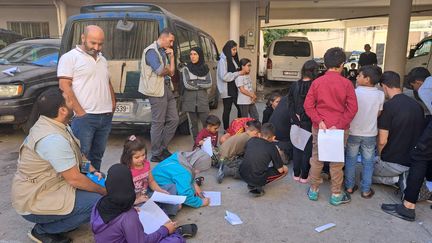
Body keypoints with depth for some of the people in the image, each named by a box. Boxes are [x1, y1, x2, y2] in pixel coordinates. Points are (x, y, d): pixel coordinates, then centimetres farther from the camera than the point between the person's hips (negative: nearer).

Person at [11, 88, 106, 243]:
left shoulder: (55, 124, 0)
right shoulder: (52, 139, -30)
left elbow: (75, 156, 14)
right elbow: (74, 179, -25)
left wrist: (92, 170, 1)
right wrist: (103, 191, -12)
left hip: (38, 189, 9)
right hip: (34, 202, -9)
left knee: (98, 179, 9)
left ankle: (60, 221, 11)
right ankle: (43, 230, -1)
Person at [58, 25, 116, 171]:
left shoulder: (102, 59, 18)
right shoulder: (70, 57, -4)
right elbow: (64, 87, -12)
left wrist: (113, 103, 11)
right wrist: (80, 112, -15)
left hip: (106, 116, 7)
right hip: (84, 117, -7)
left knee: (97, 155, 15)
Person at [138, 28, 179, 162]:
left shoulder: (164, 51, 20)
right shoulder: (151, 51, -9)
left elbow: (171, 72, 16)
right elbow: (160, 71, -19)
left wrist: (171, 57, 6)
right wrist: (168, 70, 2)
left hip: (167, 88, 9)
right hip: (157, 90, -9)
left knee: (173, 120, 9)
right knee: (158, 123, -4)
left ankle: (162, 148, 21)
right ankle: (156, 155, 6)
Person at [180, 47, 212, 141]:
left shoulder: (205, 68, 7)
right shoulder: (186, 68, 1)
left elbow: (209, 84, -2)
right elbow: (187, 85, -9)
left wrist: (195, 83, -9)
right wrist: (201, 85, -3)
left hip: (203, 100, 1)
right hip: (190, 100, -1)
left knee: (206, 123, -4)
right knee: (193, 123, 4)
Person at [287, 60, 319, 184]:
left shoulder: (295, 85, -2)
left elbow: (290, 104, -4)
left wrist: (296, 119, -4)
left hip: (297, 122, 4)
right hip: (310, 123, -3)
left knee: (297, 148, 16)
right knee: (308, 150, 9)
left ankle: (296, 174, 24)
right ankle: (304, 176, 17)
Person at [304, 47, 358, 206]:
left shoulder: (317, 82, -3)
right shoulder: (346, 83, -8)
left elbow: (308, 105, -7)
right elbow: (352, 108, -11)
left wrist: (319, 121, -10)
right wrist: (339, 125, -11)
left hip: (319, 127, 2)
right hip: (340, 129, -1)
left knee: (316, 159, 14)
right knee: (336, 162, 9)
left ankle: (313, 190, 25)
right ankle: (336, 195, 21)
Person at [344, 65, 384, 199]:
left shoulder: (354, 92, -15)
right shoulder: (380, 94, -8)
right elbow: (378, 114, 0)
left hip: (353, 132, -1)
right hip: (370, 134, 2)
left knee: (350, 160, 14)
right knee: (368, 162, 13)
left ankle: (349, 186, 22)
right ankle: (366, 190, 20)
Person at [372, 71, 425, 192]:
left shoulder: (388, 106, -19)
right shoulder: (417, 105, 2)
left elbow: (382, 141, -19)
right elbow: (417, 134, 13)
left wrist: (380, 156, 2)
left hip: (394, 162, -6)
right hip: (415, 161, 6)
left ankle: (398, 179, -1)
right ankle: (405, 178, 5)